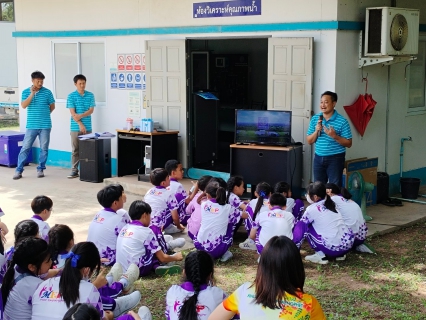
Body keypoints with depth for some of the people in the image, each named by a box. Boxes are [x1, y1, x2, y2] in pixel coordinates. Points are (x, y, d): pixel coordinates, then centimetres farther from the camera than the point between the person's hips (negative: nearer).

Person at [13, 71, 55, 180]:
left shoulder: (47, 92, 1)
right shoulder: (26, 92, 3)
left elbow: (52, 107, 9)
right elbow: (23, 105, -10)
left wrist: (44, 113, 11)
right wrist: (32, 94, -14)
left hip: (45, 125, 0)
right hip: (31, 125, 0)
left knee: (44, 148, 5)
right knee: (25, 148, 0)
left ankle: (40, 169, 18)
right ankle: (18, 170, 4)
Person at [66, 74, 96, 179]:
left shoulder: (90, 95, 5)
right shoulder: (71, 96, -1)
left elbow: (91, 110, -2)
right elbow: (72, 113, -7)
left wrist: (81, 116, -17)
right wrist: (80, 124, -15)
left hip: (88, 127, 2)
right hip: (75, 128, -2)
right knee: (75, 150, 3)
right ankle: (74, 170, 6)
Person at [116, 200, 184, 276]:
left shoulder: (125, 228, 12)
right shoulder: (146, 231, -7)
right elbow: (162, 258, -2)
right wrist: (175, 257, 18)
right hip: (139, 271, -7)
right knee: (154, 230, 5)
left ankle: (156, 266, 7)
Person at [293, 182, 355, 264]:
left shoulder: (312, 209, -3)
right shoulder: (331, 204, 15)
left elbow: (300, 226, 7)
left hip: (333, 248, -7)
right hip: (349, 243, 7)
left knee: (305, 226, 6)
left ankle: (320, 256, 3)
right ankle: (340, 254, 20)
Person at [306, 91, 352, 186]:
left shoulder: (342, 121, -10)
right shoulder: (315, 119, 4)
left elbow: (348, 144, -8)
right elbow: (309, 141, 6)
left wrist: (334, 136, -21)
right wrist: (316, 131, -12)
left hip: (335, 159, -4)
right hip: (319, 158, 5)